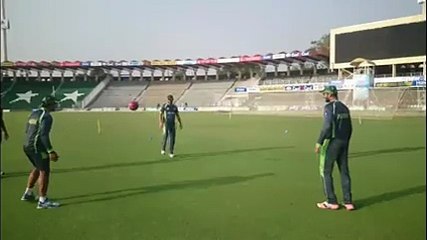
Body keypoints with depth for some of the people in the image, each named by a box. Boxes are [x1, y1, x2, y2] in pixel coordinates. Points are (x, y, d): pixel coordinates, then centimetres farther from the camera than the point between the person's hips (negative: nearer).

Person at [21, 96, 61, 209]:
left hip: (27, 146, 10)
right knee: (44, 172, -5)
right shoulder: (47, 116, -14)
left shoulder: (34, 113, 14)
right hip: (38, 148, -10)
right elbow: (44, 135, -23)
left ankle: (28, 193, 33)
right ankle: (43, 201, -4)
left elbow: (27, 131, 19)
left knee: (38, 168, 25)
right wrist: (50, 151, -24)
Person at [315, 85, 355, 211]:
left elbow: (327, 126, -21)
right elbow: (349, 128, 15)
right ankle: (348, 202, 12)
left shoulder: (329, 107, -11)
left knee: (326, 172, 3)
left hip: (331, 142, -8)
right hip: (343, 142, 8)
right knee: (344, 172, 10)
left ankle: (331, 202, 6)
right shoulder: (344, 107, 14)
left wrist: (319, 142, -17)